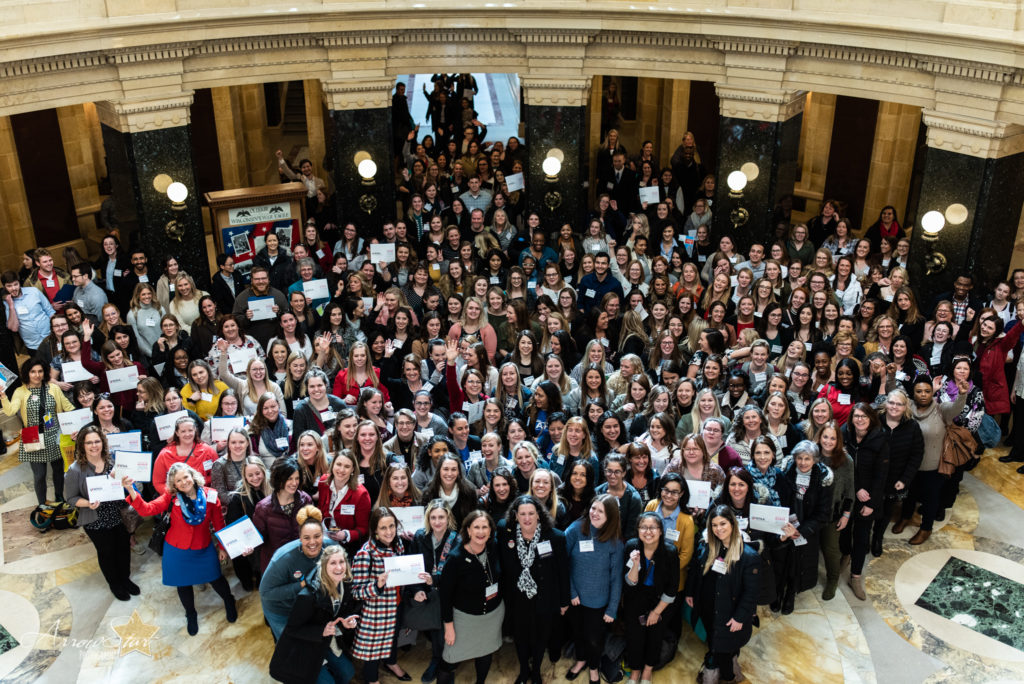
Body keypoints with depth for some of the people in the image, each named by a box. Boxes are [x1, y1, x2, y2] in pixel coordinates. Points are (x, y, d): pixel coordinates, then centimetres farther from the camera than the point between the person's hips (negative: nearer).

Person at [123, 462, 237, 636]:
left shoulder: (210, 496, -15)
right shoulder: (171, 497, -15)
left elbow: (219, 523, -4)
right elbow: (148, 509, -29)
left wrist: (222, 547, 3)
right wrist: (131, 491, -43)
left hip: (204, 549, 0)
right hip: (177, 550, 0)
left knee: (215, 579, 14)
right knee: (183, 583, 17)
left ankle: (229, 601, 47)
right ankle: (191, 615, 46)